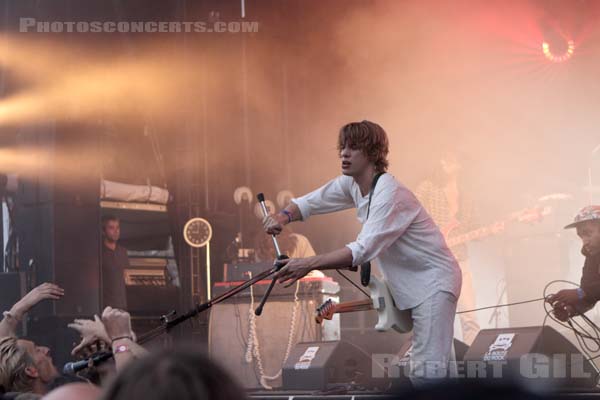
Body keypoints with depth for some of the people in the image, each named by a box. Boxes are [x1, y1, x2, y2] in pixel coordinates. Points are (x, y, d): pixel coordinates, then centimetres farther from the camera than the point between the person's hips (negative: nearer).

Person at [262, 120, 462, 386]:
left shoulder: (390, 194, -25)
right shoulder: (352, 185, 3)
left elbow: (364, 250, -33)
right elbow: (310, 202, 8)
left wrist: (309, 264, -38)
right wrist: (284, 216, -15)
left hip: (434, 282, -10)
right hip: (411, 285, 10)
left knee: (427, 374, -18)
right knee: (418, 373, 11)